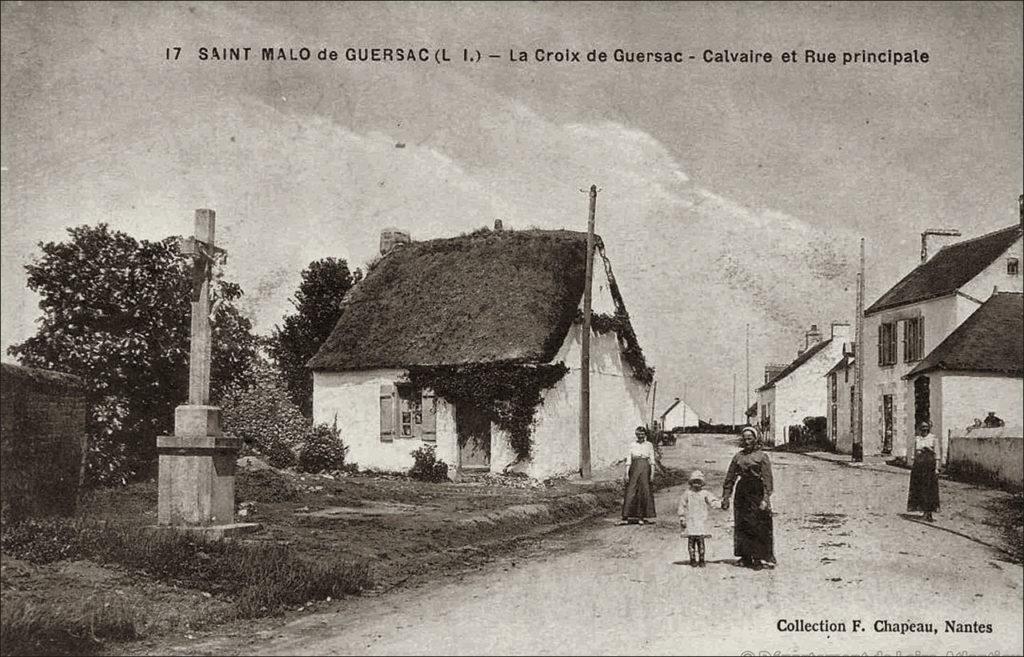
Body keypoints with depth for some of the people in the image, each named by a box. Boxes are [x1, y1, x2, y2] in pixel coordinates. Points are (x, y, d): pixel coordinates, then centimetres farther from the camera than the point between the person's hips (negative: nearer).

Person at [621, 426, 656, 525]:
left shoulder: (649, 445, 6)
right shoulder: (632, 445, 7)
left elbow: (652, 461, 4)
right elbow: (628, 460, 5)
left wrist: (652, 474, -3)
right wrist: (626, 474, -2)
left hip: (645, 468, 0)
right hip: (634, 468, 0)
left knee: (645, 492, -1)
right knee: (631, 491, -5)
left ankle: (641, 516, 7)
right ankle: (628, 515, -2)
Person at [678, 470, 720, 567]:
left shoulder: (704, 493, 7)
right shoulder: (687, 493, 5)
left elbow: (711, 499, -7)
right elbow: (682, 506, 6)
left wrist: (717, 502, -28)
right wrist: (682, 519, 2)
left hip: (701, 521, 1)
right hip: (690, 521, 0)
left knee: (701, 540, 0)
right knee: (691, 540, -1)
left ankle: (701, 560, 8)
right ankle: (693, 559, 10)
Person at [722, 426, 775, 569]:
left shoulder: (762, 457, -1)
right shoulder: (738, 457, 10)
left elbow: (767, 479, -6)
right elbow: (730, 478, 12)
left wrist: (766, 498, -14)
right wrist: (725, 497, 7)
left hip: (757, 493, -4)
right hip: (742, 492, 4)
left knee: (760, 527, -4)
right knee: (742, 525, 4)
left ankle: (759, 558, 1)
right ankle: (746, 557, 13)